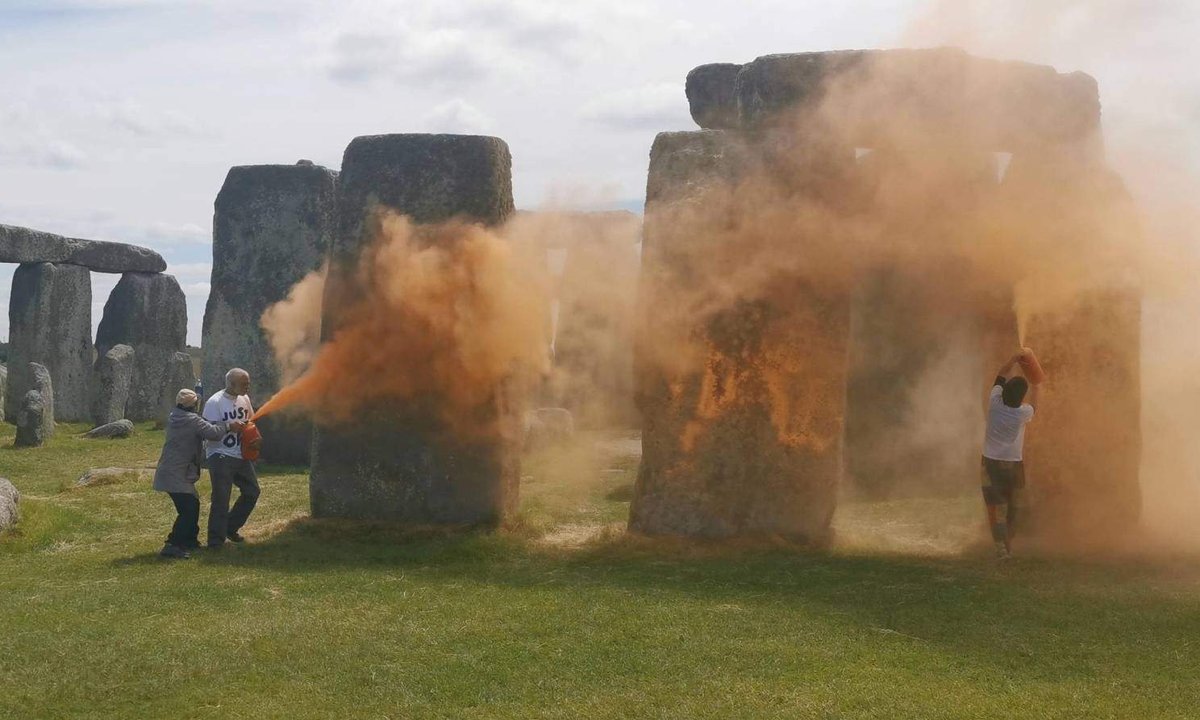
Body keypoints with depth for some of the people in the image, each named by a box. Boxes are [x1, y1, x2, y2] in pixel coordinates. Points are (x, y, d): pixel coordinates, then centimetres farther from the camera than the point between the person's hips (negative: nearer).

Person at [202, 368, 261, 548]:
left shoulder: (244, 399, 6)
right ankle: (215, 541, -2)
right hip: (221, 457, -7)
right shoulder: (215, 402, -15)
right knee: (221, 499, -8)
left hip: (241, 455, 8)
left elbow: (251, 419, 21)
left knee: (252, 491, 12)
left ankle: (231, 528, 27)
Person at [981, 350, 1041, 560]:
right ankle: (1008, 546, 25)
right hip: (1014, 464, 0)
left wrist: (1014, 360, 6)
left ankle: (1002, 548, -14)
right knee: (1011, 508, 17)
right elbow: (1033, 405, 16)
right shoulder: (1023, 413, -9)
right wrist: (1036, 386, 32)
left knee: (996, 507, -3)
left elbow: (1000, 377, 8)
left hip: (991, 463, 0)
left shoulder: (994, 403, -9)